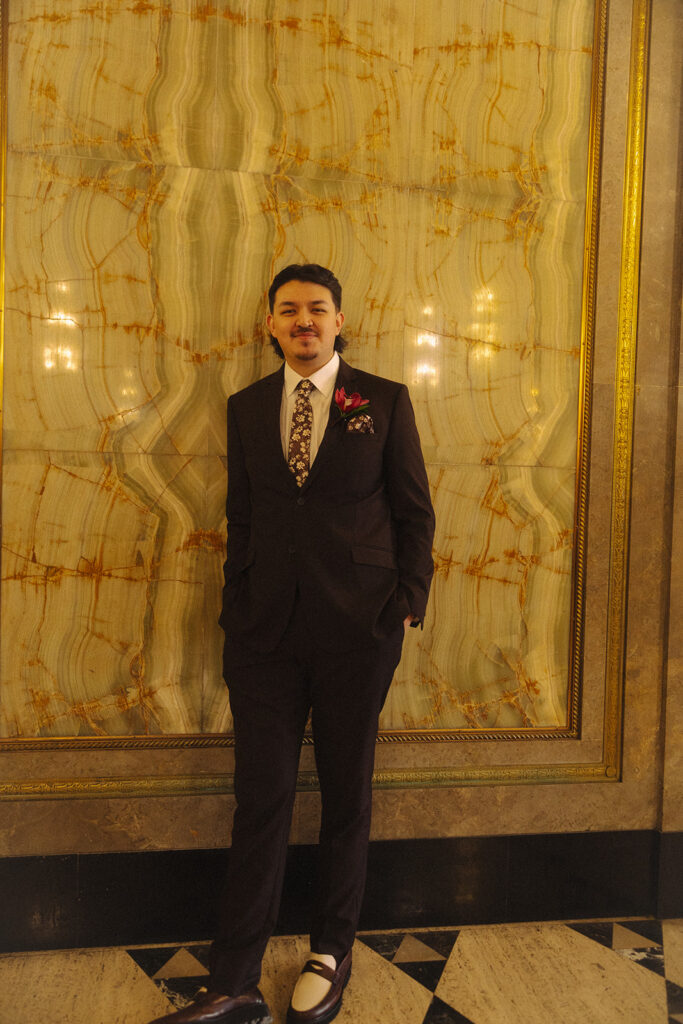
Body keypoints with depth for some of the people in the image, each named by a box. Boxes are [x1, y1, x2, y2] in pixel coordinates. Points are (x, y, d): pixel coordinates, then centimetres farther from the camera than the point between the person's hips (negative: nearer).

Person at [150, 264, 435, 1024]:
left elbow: (415, 512, 3)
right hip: (267, 627, 2)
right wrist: (236, 611, 7)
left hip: (357, 627, -1)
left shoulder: (385, 401, 2)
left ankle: (330, 956, 31)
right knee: (260, 800, 4)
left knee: (347, 795, 12)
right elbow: (241, 519, 11)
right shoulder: (246, 407, 10)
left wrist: (407, 603, -4)